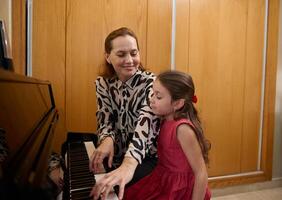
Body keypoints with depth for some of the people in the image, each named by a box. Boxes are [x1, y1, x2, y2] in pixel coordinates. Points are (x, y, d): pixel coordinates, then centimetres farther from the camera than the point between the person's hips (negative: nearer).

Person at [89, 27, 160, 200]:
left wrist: (129, 165, -49)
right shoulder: (103, 83, -1)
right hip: (116, 157, 4)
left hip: (147, 158, -3)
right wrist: (107, 140, -30)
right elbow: (105, 120, -5)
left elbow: (145, 121, -32)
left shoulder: (150, 82, -16)